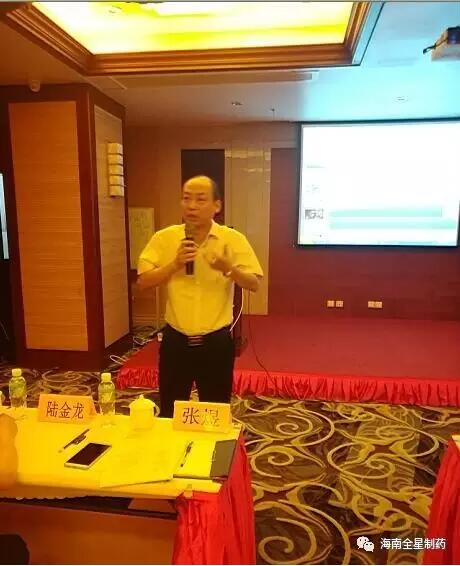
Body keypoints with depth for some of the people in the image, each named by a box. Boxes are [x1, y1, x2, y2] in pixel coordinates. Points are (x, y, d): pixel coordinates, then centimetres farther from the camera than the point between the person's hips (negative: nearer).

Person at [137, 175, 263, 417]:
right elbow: (143, 281, -4)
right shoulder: (163, 238, -3)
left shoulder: (234, 239, -6)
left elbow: (254, 284, -7)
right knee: (169, 413, 17)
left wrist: (228, 268, -26)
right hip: (176, 340, 1)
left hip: (217, 341, -1)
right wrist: (174, 265, -19)